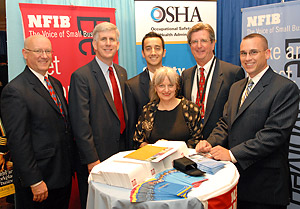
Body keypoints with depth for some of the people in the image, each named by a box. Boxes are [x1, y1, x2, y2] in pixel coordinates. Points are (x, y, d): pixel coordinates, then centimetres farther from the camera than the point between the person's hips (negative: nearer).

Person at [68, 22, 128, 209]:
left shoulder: (122, 72, 9)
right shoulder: (81, 76, -13)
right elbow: (80, 123, -16)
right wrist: (92, 159, -16)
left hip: (121, 151, 6)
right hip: (96, 156, -6)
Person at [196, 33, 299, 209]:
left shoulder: (285, 88, -11)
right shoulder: (236, 87, 14)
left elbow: (275, 133, -20)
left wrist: (233, 154, -23)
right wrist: (210, 143, -7)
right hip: (234, 177, 6)